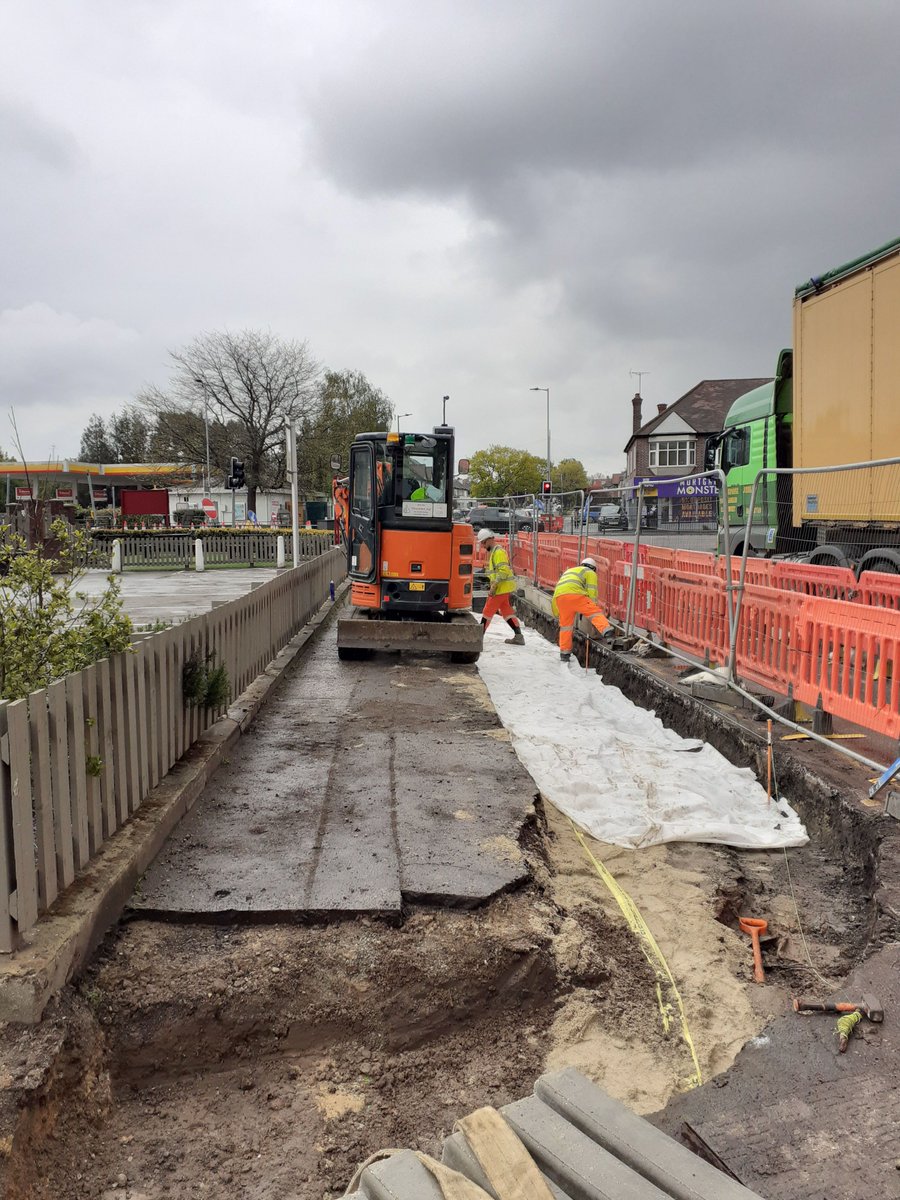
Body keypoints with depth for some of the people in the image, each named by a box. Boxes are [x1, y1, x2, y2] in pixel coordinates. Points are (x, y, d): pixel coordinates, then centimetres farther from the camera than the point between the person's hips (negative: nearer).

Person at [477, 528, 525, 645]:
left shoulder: (498, 552, -17)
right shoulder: (494, 551, 16)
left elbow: (503, 571, -24)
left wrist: (494, 586, -24)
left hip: (501, 587, -10)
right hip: (503, 587, 10)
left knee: (488, 610, -2)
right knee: (506, 611, 12)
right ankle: (518, 636, 10)